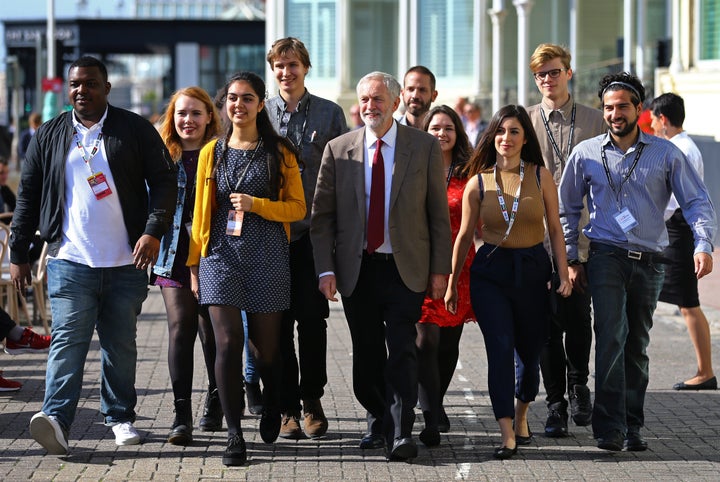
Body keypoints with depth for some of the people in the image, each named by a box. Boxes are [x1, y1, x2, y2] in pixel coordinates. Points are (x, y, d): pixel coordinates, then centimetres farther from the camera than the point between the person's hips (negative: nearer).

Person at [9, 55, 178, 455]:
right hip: (70, 261, 0)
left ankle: (121, 416, 22)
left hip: (126, 263, 0)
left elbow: (164, 180, 2)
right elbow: (29, 195, 13)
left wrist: (154, 230, -12)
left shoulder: (136, 130, 4)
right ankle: (57, 420, -23)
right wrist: (19, 254, 10)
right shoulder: (50, 135, 9)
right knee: (68, 339, -13)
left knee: (121, 344, 9)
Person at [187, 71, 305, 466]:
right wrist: (194, 263, 12)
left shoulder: (279, 152, 5)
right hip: (222, 255, 1)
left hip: (267, 257, -1)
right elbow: (201, 211, 14)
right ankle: (234, 434, -7)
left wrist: (256, 204, -12)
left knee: (265, 345, 7)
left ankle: (271, 410, 36)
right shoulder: (212, 152, 10)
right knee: (228, 344, -11)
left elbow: (298, 208, 3)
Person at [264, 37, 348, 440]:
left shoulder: (330, 113, 4)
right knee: (278, 323, 3)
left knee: (312, 320, 1)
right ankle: (289, 407, 10)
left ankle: (313, 400, 15)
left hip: (314, 234, -1)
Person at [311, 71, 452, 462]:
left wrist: (440, 269, -1)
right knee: (366, 354, 9)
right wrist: (325, 269, -5)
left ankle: (401, 433, -6)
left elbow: (438, 213, 3)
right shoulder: (338, 150, 3)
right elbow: (321, 215, 4)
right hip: (357, 269, 2)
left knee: (402, 350, -9)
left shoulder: (425, 147, 1)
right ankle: (378, 422, 27)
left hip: (405, 269, -2)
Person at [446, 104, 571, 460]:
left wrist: (563, 274, -3)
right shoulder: (478, 182, 0)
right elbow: (464, 235, 7)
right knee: (500, 348, -12)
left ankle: (521, 415, 37)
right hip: (490, 271, -1)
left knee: (529, 350, 11)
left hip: (533, 268, 1)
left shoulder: (540, 176, 0)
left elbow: (554, 229, 3)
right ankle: (507, 434, -14)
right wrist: (452, 282, 10)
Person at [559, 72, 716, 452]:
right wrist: (569, 259, 9)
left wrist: (703, 245, -13)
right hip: (607, 256, -1)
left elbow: (697, 201, 2)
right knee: (611, 337, -15)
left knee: (637, 345, 7)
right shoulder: (586, 154, 6)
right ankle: (609, 426, -16)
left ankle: (632, 427, 15)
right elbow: (567, 209, 14)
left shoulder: (665, 154, 5)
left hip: (649, 261, 1)